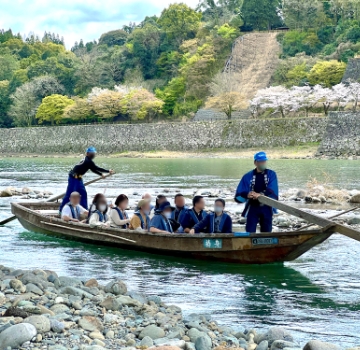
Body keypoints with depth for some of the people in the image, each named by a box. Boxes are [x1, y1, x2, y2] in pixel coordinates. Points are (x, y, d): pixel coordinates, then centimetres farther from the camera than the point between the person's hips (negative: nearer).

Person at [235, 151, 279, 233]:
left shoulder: (271, 174, 1)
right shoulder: (248, 176, -2)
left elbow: (273, 192, -13)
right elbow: (238, 196, -6)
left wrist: (261, 195, -31)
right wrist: (247, 195, -29)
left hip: (267, 209, 1)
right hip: (253, 208, -1)